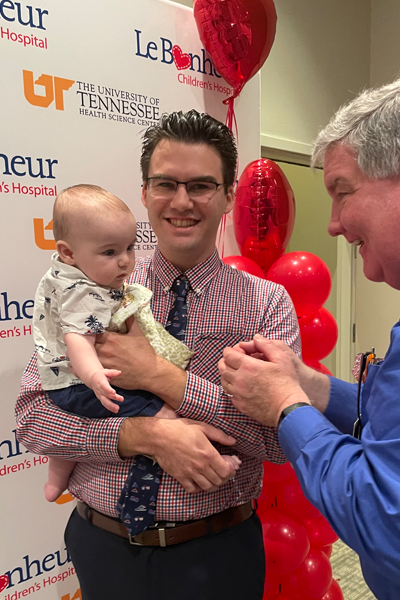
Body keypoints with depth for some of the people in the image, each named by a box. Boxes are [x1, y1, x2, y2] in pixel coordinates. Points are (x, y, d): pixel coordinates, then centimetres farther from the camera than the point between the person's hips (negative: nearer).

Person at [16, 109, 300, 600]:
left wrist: (159, 375, -23)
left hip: (216, 555, -1)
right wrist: (147, 434, -23)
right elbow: (32, 417, -9)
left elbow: (283, 436, -18)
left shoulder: (267, 302, -9)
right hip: (101, 547, 2)